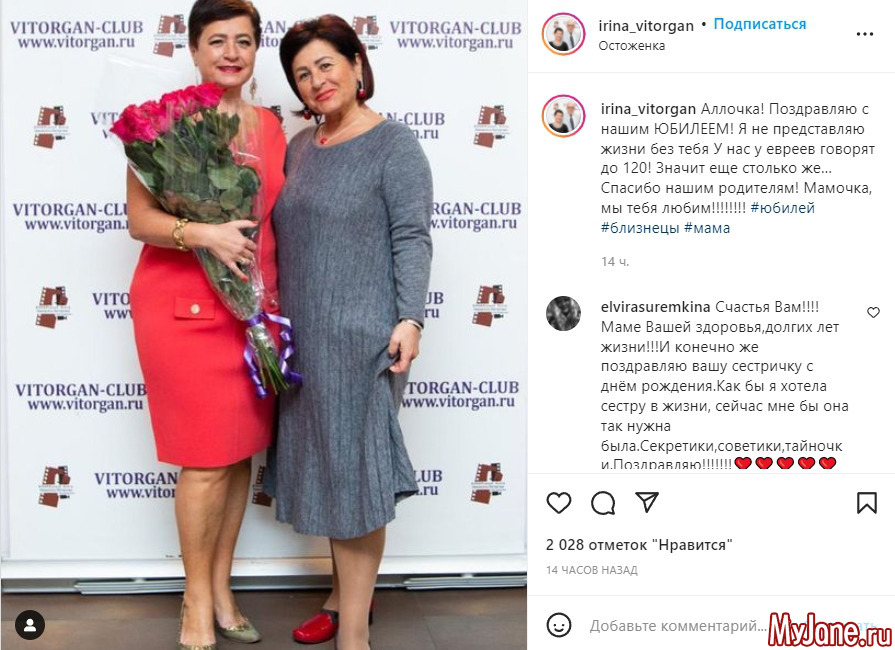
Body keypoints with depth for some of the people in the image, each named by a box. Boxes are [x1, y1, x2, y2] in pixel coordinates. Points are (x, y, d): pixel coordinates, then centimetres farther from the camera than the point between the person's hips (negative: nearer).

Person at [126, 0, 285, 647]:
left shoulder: (270, 126, 10)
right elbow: (139, 219, -9)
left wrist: (277, 302, 8)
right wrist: (203, 234, -25)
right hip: (184, 309, -5)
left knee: (243, 451, 10)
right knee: (208, 460, -2)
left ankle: (222, 587, 26)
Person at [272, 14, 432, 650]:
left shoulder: (394, 144, -7)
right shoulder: (300, 146, 13)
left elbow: (412, 238, -13)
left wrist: (409, 319, -22)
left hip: (361, 335, -7)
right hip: (304, 335, 7)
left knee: (353, 468, -3)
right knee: (324, 465, 14)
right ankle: (346, 595, 29)